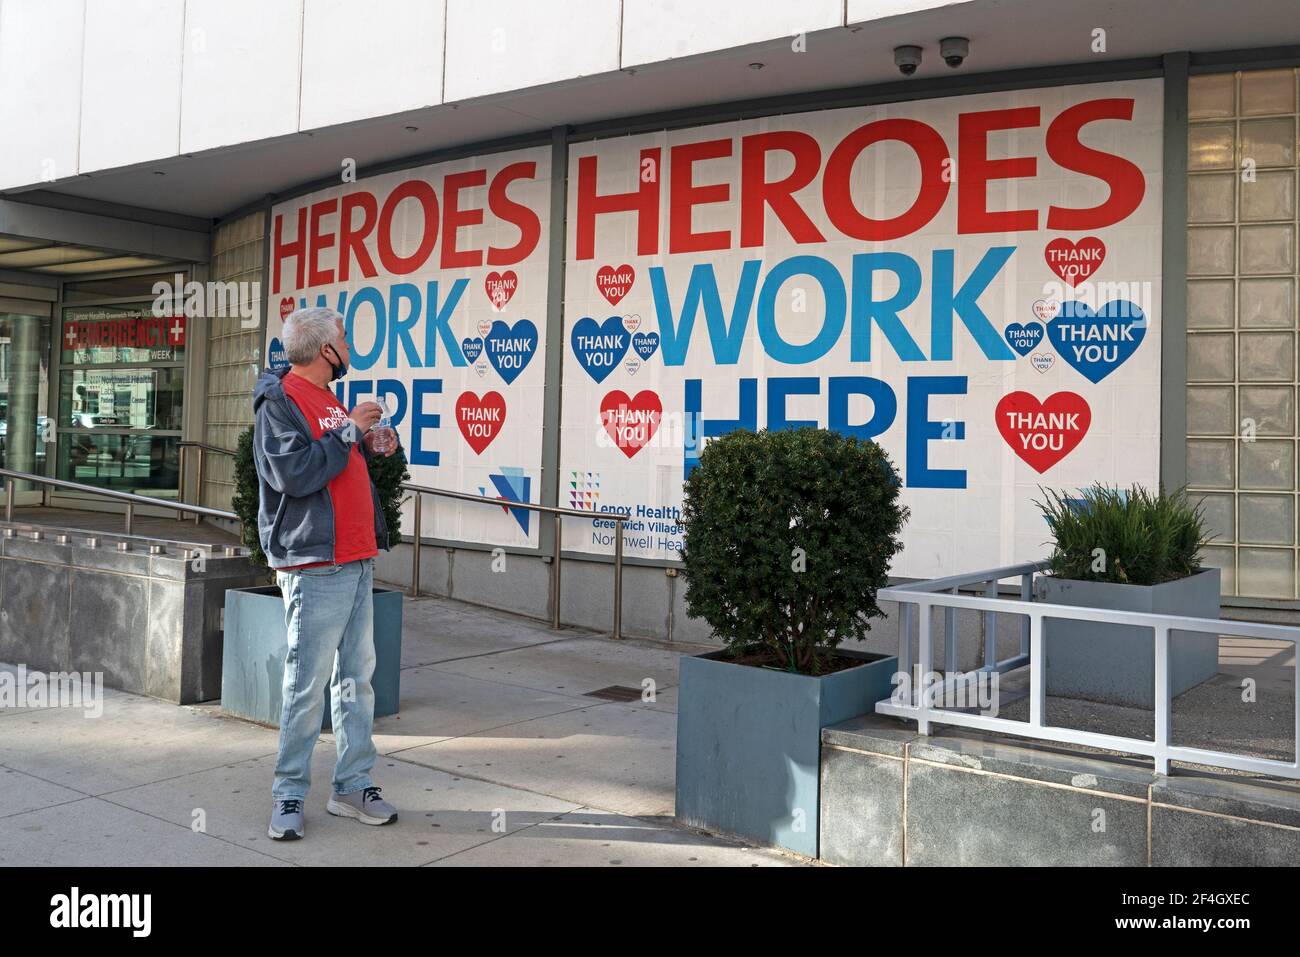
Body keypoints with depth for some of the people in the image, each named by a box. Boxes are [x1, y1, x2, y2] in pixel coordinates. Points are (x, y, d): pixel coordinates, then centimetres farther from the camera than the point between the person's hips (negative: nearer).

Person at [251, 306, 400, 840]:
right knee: (307, 685, -4)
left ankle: (353, 786, 19)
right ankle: (289, 796, 8)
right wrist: (348, 431, -14)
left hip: (357, 563, 9)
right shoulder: (279, 401, -8)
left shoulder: (328, 400, 19)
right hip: (316, 566, -9)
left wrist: (368, 447, 7)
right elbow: (292, 474, -20)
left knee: (357, 676, 10)